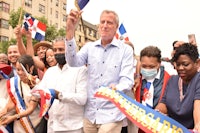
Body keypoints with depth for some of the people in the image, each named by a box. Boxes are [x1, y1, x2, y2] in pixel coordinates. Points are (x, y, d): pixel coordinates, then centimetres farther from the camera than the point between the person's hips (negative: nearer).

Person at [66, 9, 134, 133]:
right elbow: (73, 62, -10)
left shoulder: (126, 50, -3)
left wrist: (117, 89, -34)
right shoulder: (89, 47, 7)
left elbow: (127, 80, -10)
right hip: (90, 113, 4)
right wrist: (70, 31, -21)